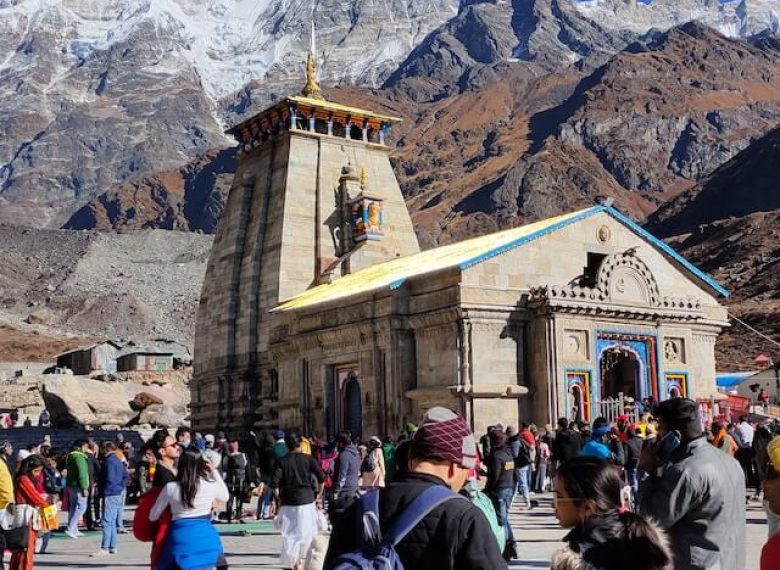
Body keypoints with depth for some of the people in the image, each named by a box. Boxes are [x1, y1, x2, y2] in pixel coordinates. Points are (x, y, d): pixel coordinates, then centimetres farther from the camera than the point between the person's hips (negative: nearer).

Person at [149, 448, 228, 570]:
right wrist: (214, 472, 22)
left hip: (181, 538, -1)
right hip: (206, 537, 1)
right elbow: (225, 497, 24)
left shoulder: (170, 488, -3)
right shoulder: (211, 485, 0)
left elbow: (153, 516, 6)